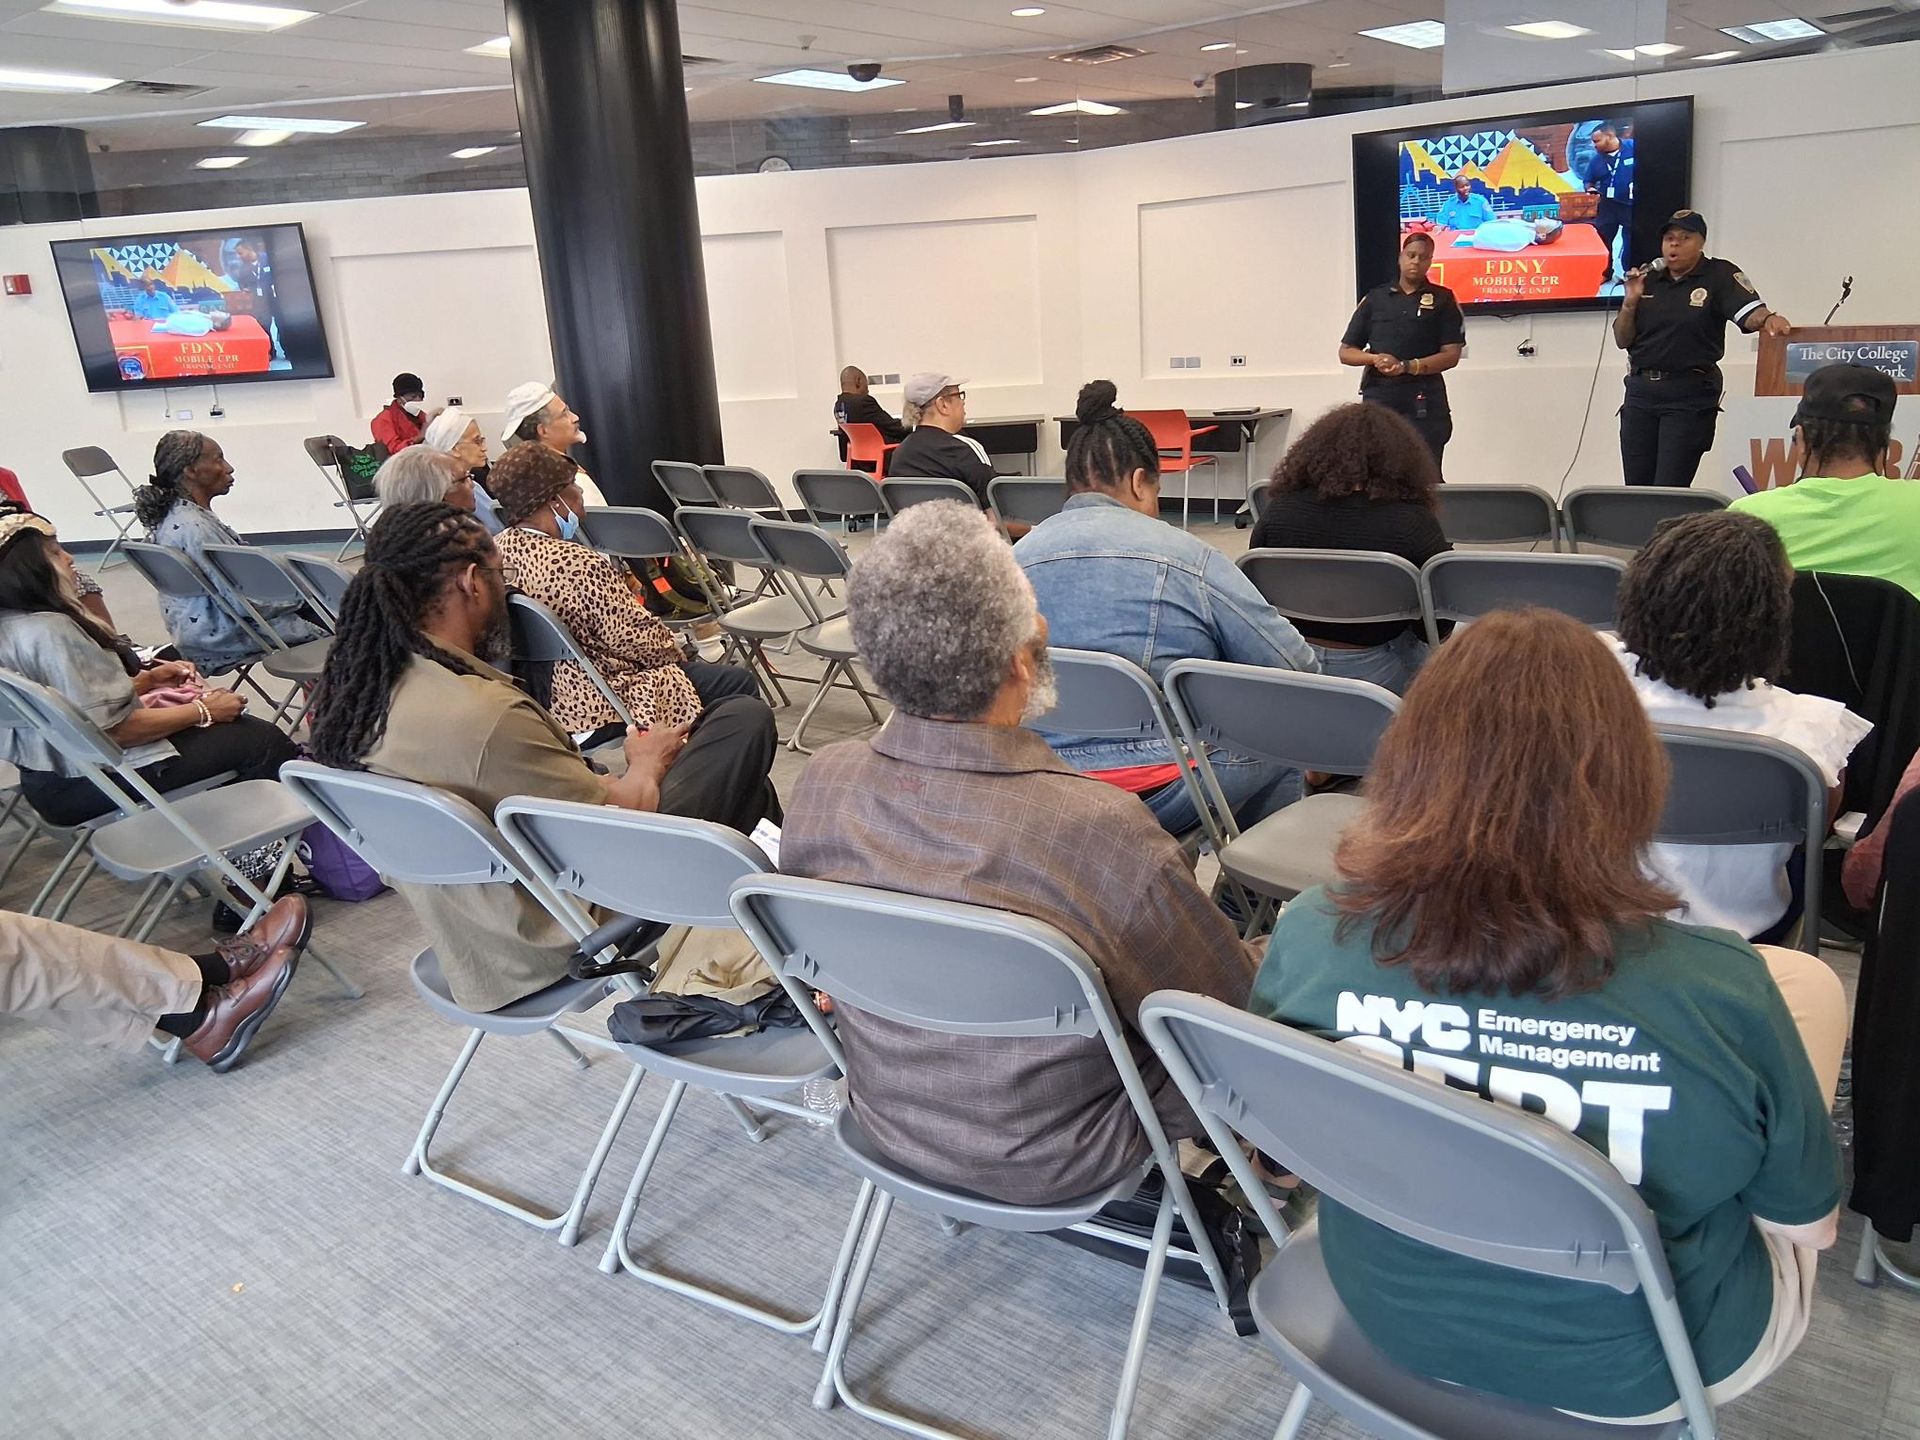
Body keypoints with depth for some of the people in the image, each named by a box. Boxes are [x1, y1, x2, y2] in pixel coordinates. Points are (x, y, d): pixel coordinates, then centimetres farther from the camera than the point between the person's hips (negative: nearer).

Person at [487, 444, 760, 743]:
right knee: (740, 682, 4)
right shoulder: (577, 564, -28)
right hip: (596, 709, -10)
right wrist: (674, 647, -1)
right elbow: (635, 639, -21)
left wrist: (619, 589, 9)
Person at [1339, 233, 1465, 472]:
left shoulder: (1443, 299, 7)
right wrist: (1375, 358, -8)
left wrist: (1407, 366, -15)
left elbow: (1451, 355, 0)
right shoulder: (1374, 298, 13)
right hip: (1378, 396, 2)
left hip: (1425, 400, -2)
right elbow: (1346, 352, 13)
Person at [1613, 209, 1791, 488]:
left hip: (1691, 394, -4)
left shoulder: (1720, 275, -1)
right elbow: (1622, 340, 10)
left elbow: (1749, 312, -17)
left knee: (1669, 490, -8)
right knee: (1636, 487, 7)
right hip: (1641, 391, 5)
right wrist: (1630, 302, -5)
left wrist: (1768, 319, -39)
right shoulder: (1648, 279, 11)